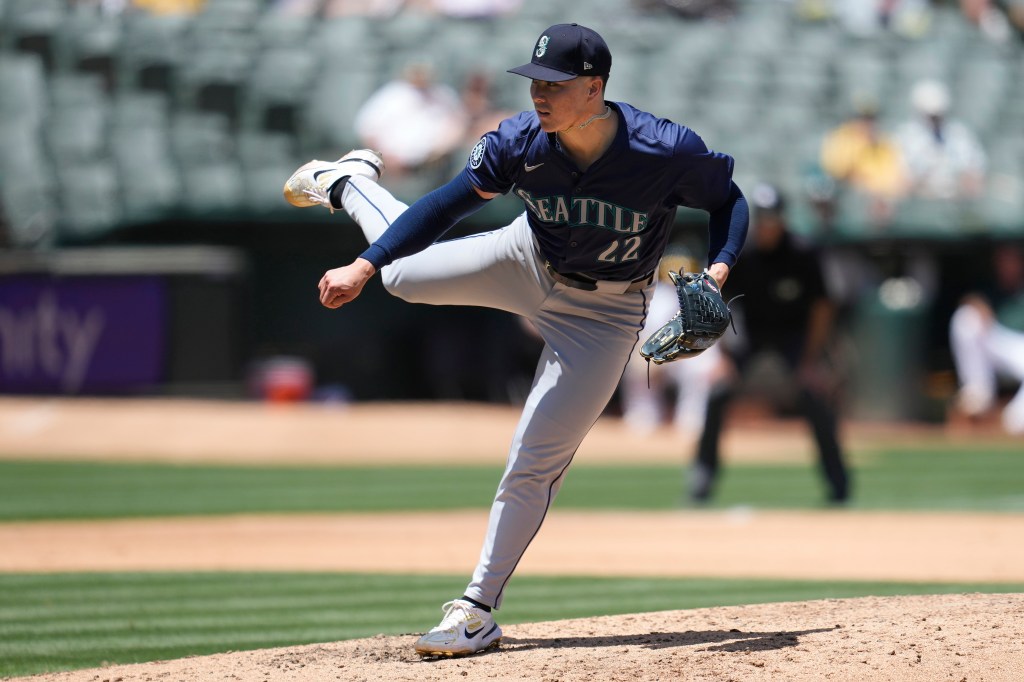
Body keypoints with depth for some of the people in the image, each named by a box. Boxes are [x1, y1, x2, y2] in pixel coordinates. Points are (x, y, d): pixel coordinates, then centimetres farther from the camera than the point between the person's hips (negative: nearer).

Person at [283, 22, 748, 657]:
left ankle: (477, 611, 7)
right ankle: (350, 185, 46)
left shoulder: (667, 152, -32)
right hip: (529, 264, 3)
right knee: (404, 274, 12)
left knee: (534, 464, -5)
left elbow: (730, 201, -13)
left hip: (605, 312, -3)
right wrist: (365, 266, -25)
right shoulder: (521, 142, -25)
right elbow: (449, 205, -16)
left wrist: (717, 271, -30)